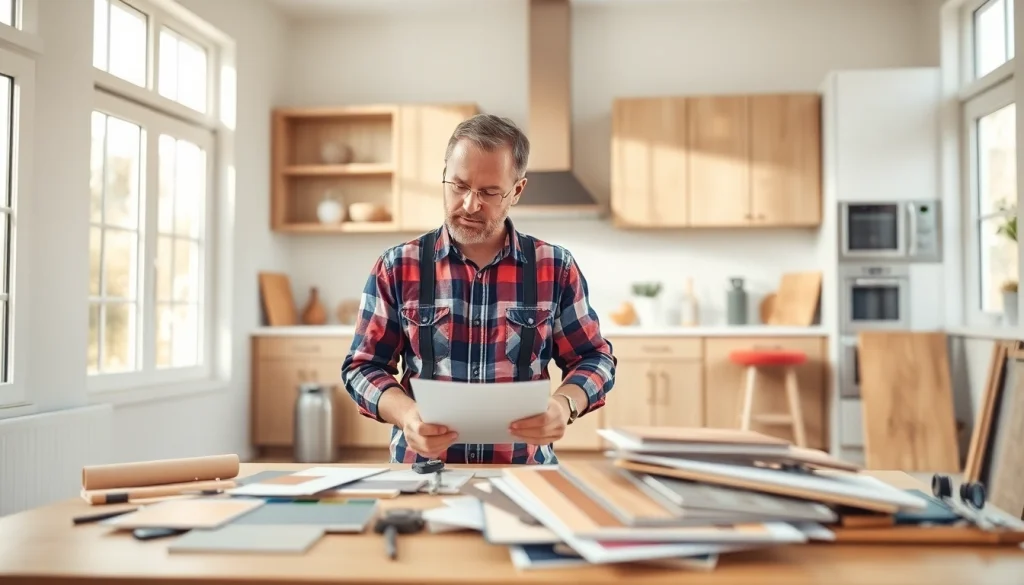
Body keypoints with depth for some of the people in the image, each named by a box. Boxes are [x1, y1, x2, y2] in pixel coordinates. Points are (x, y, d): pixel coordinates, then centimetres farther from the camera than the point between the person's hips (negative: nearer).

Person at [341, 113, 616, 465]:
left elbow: (594, 358, 9)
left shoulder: (555, 268, 3)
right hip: (421, 469, 0)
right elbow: (363, 366, 6)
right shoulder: (397, 268, 3)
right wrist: (406, 414, -15)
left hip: (525, 471, 1)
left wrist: (565, 404, -12)